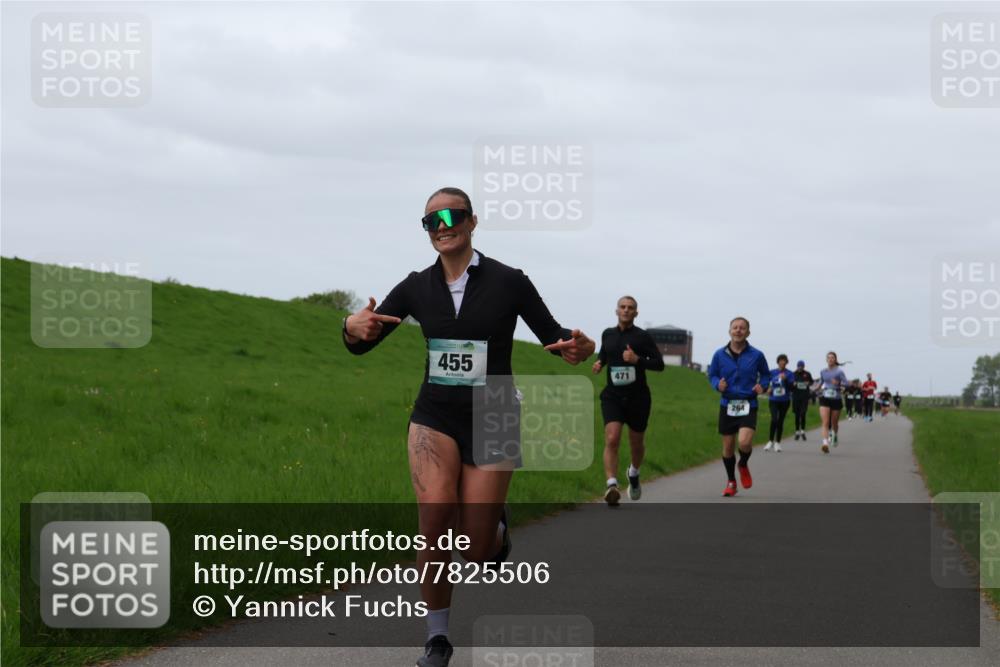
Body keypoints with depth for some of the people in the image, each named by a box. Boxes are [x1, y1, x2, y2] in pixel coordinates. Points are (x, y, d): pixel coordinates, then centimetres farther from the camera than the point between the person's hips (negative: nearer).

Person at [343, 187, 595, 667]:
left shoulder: (508, 282, -7)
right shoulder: (417, 287, 1)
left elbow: (553, 335, 1)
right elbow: (360, 344, 4)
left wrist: (577, 348, -24)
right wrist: (354, 327, -21)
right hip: (435, 417, 2)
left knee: (477, 556, -3)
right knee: (435, 517, -24)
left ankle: (496, 522, 35)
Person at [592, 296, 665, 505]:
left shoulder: (643, 337, -4)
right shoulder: (607, 334, 8)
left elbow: (659, 364, -5)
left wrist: (637, 360, -20)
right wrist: (599, 364, 5)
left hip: (637, 397, -1)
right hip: (612, 396, 1)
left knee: (637, 443, 14)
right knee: (611, 439, -19)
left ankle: (634, 473, 45)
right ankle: (612, 485, -28)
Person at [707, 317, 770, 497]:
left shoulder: (756, 355, -2)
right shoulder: (720, 355, 1)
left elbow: (766, 374, 11)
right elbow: (712, 375, 11)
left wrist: (763, 386, -8)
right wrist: (718, 385, -10)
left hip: (748, 406, -2)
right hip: (727, 405, 2)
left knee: (745, 442, -21)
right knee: (728, 447, 7)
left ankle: (743, 465, 14)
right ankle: (731, 482, 28)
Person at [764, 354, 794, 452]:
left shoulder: (789, 374, 0)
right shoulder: (772, 372, 2)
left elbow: (792, 388, -6)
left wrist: (785, 379, -19)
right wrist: (768, 389, -3)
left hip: (784, 401, 1)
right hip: (773, 400, -1)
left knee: (780, 421, 6)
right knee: (774, 419, -17)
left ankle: (777, 443, 17)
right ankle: (770, 441, -6)